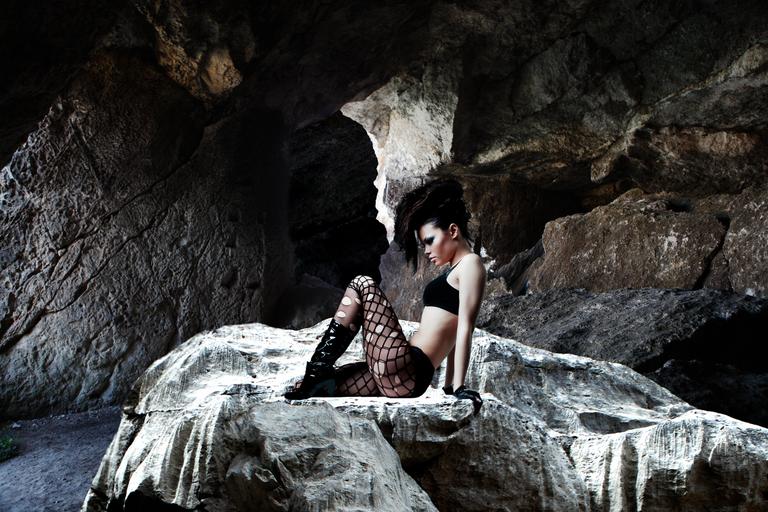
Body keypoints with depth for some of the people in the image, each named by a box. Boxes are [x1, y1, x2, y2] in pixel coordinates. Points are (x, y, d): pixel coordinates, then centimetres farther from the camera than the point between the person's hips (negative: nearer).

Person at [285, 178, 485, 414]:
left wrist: (458, 388, -17)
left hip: (403, 371, -10)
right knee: (309, 390, 7)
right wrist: (449, 387, 24)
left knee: (363, 284, -5)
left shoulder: (470, 264, -3)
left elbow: (465, 328, -11)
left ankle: (319, 367, -10)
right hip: (401, 377, 10)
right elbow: (451, 333, 25)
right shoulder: (454, 271, 26)